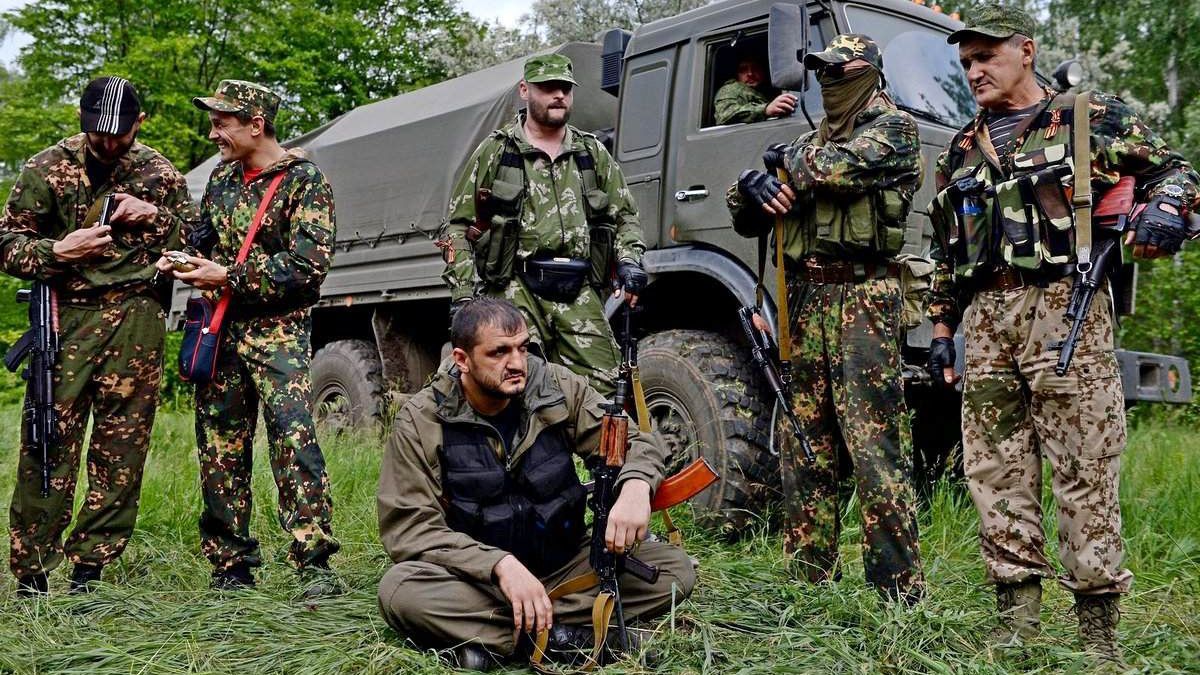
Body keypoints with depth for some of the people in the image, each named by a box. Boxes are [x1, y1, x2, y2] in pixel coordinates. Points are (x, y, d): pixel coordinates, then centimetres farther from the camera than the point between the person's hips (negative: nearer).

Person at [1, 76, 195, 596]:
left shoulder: (159, 172, 10)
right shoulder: (47, 168, 6)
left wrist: (156, 217, -4)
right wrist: (58, 251, -13)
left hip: (138, 319, 1)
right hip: (66, 316, -1)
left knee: (122, 444, 0)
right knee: (50, 440, -6)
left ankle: (90, 565, 10)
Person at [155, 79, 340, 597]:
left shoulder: (304, 181, -6)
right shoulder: (222, 177, 15)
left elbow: (308, 263, -15)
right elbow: (203, 236, 27)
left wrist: (228, 277, -16)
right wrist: (179, 259, 4)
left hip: (278, 329, -7)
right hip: (221, 327, 7)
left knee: (293, 438, -17)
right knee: (220, 448, 7)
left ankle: (315, 565, -15)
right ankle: (231, 567, 17)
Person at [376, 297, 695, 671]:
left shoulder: (558, 389, -7)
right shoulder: (420, 422, -13)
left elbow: (637, 441, -2)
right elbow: (409, 527, -17)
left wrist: (635, 486, -28)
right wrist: (501, 564, -31)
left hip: (564, 566, 3)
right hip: (477, 577, -2)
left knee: (675, 569, -18)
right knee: (399, 591, -33)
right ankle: (566, 634, -23)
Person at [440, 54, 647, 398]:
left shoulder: (594, 154, 20)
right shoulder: (495, 151, 11)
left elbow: (625, 215, 24)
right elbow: (458, 227, 9)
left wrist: (629, 260, 3)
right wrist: (462, 294, -3)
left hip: (581, 294, 3)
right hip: (516, 289, -3)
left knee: (601, 387, -5)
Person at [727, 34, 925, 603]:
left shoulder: (893, 127, 5)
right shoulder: (813, 139, 24)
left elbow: (841, 168, -16)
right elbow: (744, 218, 21)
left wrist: (787, 160, 3)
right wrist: (751, 189, -2)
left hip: (863, 294, -7)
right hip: (804, 297, 7)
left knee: (873, 441, -11)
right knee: (805, 443, 7)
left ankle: (899, 586, -5)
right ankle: (807, 578, 14)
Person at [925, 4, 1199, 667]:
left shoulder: (1090, 116, 9)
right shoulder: (961, 151, 21)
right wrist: (941, 328, 17)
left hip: (1064, 308, -5)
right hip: (985, 319, 5)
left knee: (1084, 472, -4)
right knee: (997, 474, 3)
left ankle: (1099, 633, 5)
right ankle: (1016, 624, 12)